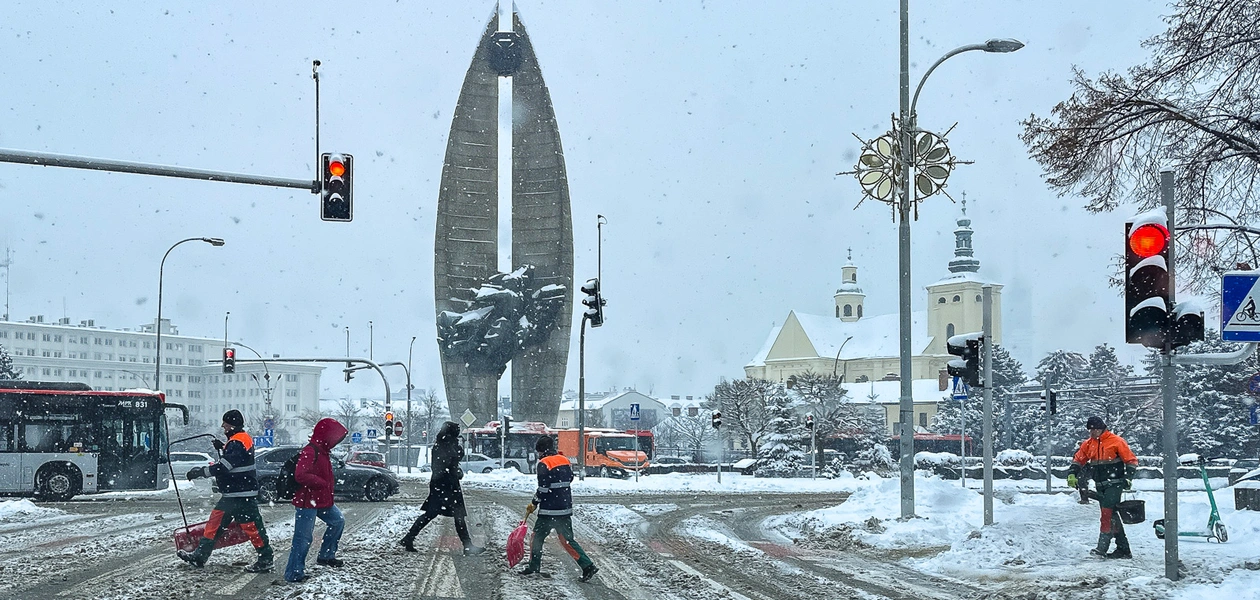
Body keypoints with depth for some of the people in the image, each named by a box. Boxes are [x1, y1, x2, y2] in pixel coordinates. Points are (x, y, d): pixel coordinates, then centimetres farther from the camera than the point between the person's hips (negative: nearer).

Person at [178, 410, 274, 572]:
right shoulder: (237, 440, 16)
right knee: (216, 520, 12)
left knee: (251, 526, -6)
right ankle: (200, 555, 17)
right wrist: (222, 449, 10)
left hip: (242, 494, -11)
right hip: (233, 493, 11)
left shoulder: (238, 442, -19)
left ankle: (265, 560, 0)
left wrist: (201, 472, -18)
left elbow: (224, 466, -24)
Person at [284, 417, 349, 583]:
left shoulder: (322, 451, 13)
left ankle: (326, 555, 29)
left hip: (322, 500, 10)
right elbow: (300, 475, -31)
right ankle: (294, 573, -1)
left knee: (337, 521, 17)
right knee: (303, 538, -7)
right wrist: (322, 483, -23)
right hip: (307, 502, -10)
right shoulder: (309, 452, -20)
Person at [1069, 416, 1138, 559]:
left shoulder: (1117, 442, -8)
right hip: (1100, 486, 7)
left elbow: (1131, 460, -5)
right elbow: (1078, 460, 18)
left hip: (1115, 484, -7)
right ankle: (1123, 549, 13)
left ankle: (1102, 547, -20)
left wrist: (1128, 478, -14)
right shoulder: (1088, 444, 9)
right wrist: (1072, 475, 3)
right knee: (1111, 516, 8)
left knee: (1108, 514, -16)